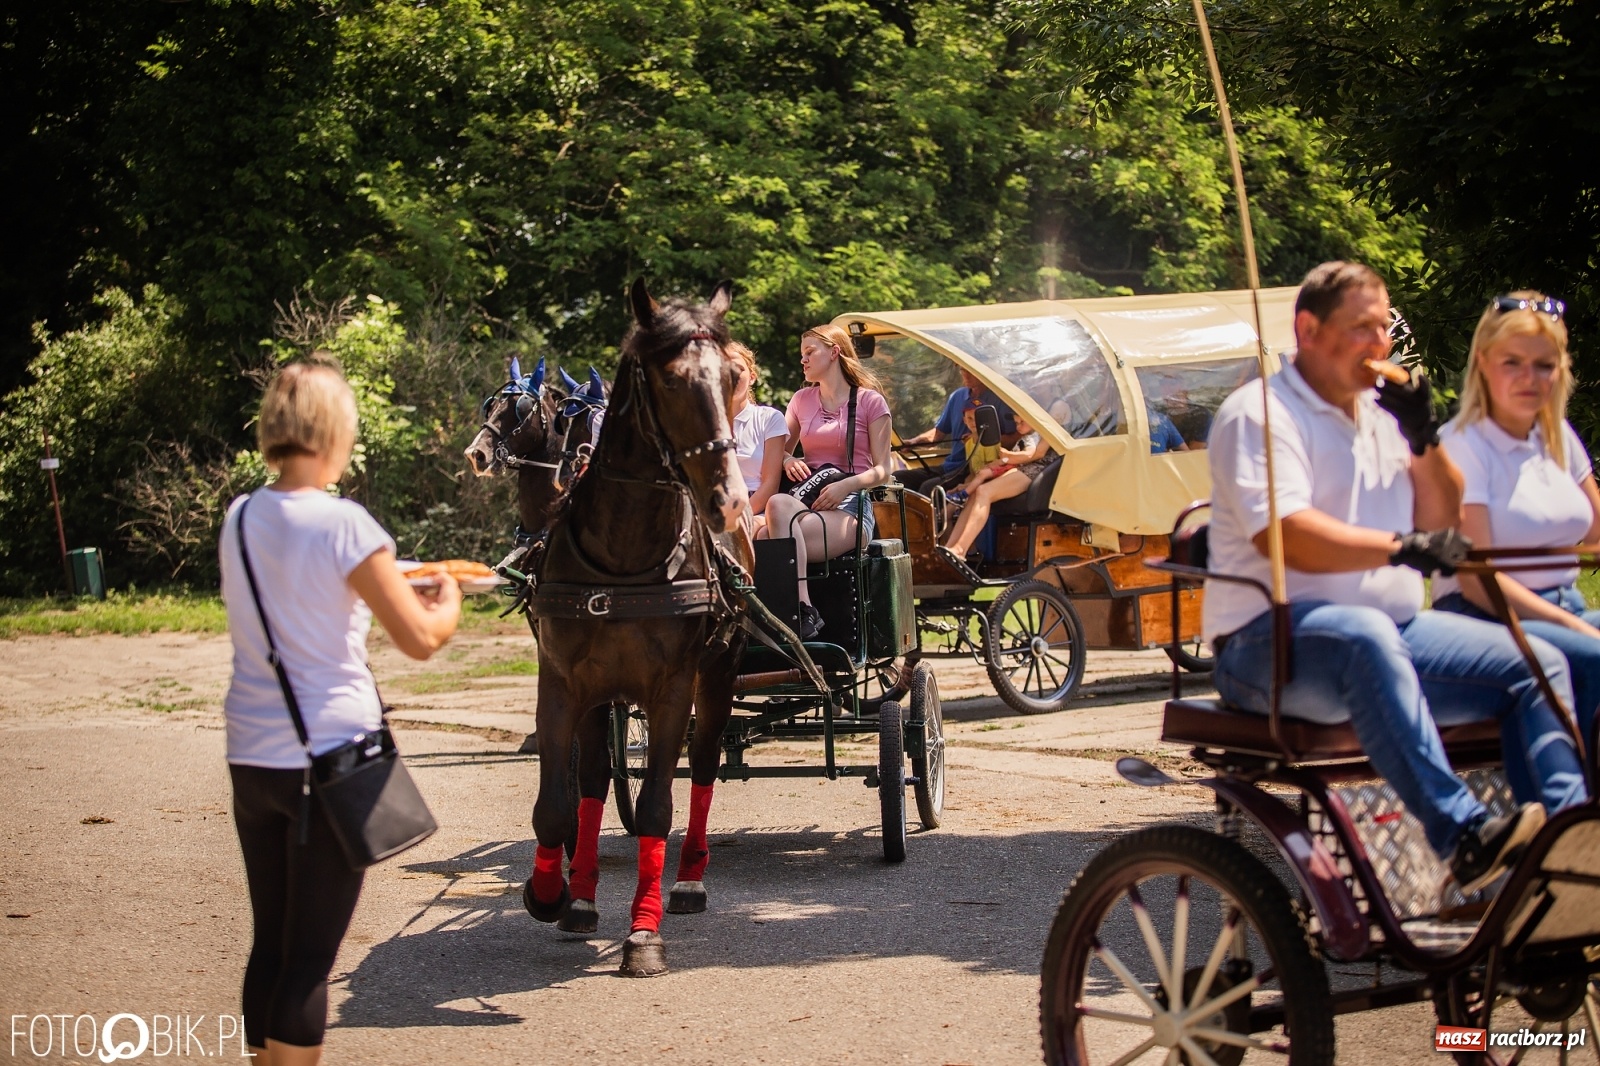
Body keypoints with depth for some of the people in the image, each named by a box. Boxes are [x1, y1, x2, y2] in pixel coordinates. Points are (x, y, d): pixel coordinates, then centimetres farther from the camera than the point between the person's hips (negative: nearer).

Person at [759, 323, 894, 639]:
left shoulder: (870, 402, 7)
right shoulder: (801, 400, 22)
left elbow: (882, 470, 2)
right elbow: (779, 450, 26)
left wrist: (846, 485, -18)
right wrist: (788, 460, 0)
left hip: (850, 506, -4)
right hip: (806, 499, 4)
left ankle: (801, 612, -37)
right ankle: (803, 610, -41)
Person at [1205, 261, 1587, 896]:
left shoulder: (1379, 416, 18)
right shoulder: (1260, 415, -7)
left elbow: (1440, 526, 18)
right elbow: (1286, 538, -22)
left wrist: (1424, 440, 2)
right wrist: (1401, 547, -32)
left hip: (1390, 630, 8)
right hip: (1270, 641, -8)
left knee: (1536, 664, -7)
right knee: (1366, 640, -41)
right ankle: (1462, 836, -48)